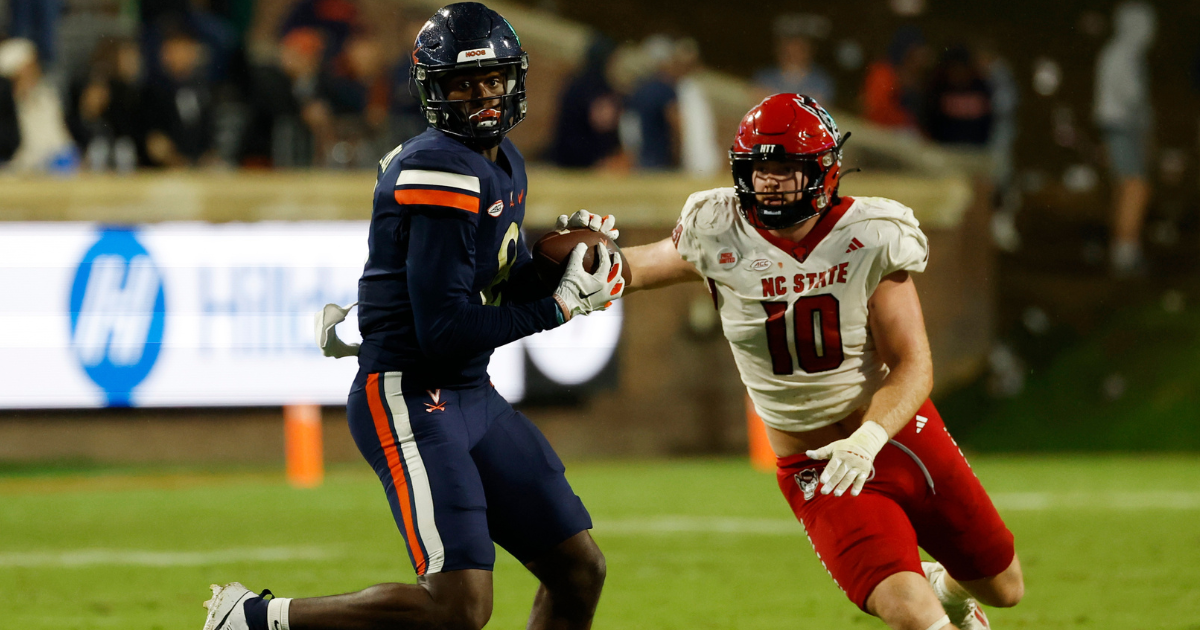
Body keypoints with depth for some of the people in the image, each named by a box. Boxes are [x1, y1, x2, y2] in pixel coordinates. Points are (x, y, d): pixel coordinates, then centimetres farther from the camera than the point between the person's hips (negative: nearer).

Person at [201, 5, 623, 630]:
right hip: (410, 398, -10)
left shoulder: (502, 162, 13)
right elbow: (444, 332, -22)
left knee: (579, 571, 10)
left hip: (473, 397, 10)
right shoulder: (444, 172, -18)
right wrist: (561, 305, -14)